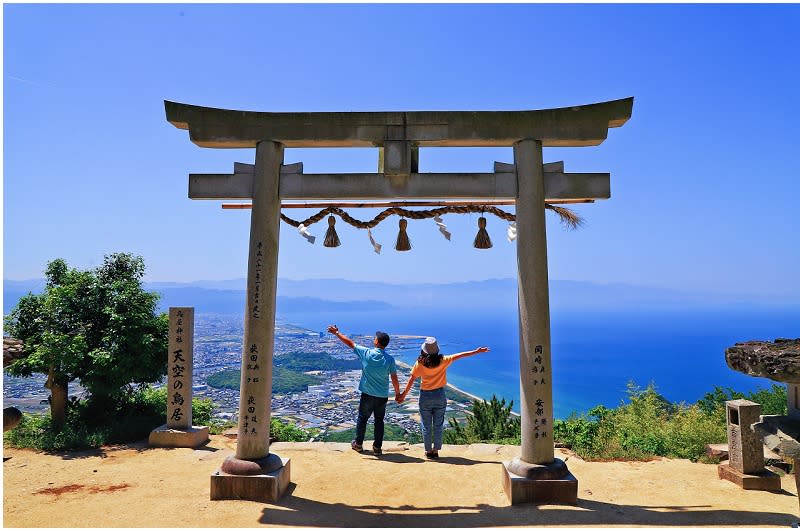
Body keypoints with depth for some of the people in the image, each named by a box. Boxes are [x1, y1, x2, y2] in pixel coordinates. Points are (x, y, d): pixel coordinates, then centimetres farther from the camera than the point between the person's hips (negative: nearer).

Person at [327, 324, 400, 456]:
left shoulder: (366, 353, -12)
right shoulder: (390, 360, -10)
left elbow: (350, 343, -2)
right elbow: (394, 379, -8)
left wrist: (336, 333, 9)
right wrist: (397, 393, 8)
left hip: (367, 395, -1)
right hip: (382, 396, 1)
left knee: (362, 419, 17)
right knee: (379, 421, 13)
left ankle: (358, 444, 30)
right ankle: (377, 447, 18)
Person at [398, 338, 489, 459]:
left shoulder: (420, 363, -12)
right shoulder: (443, 361, -11)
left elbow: (411, 380, -8)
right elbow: (459, 356, -6)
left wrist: (404, 394, 2)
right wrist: (477, 351, 1)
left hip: (425, 396, -1)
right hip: (439, 395, 1)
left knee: (426, 426, 10)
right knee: (438, 426, 11)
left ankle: (428, 451, 17)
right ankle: (436, 451, 16)